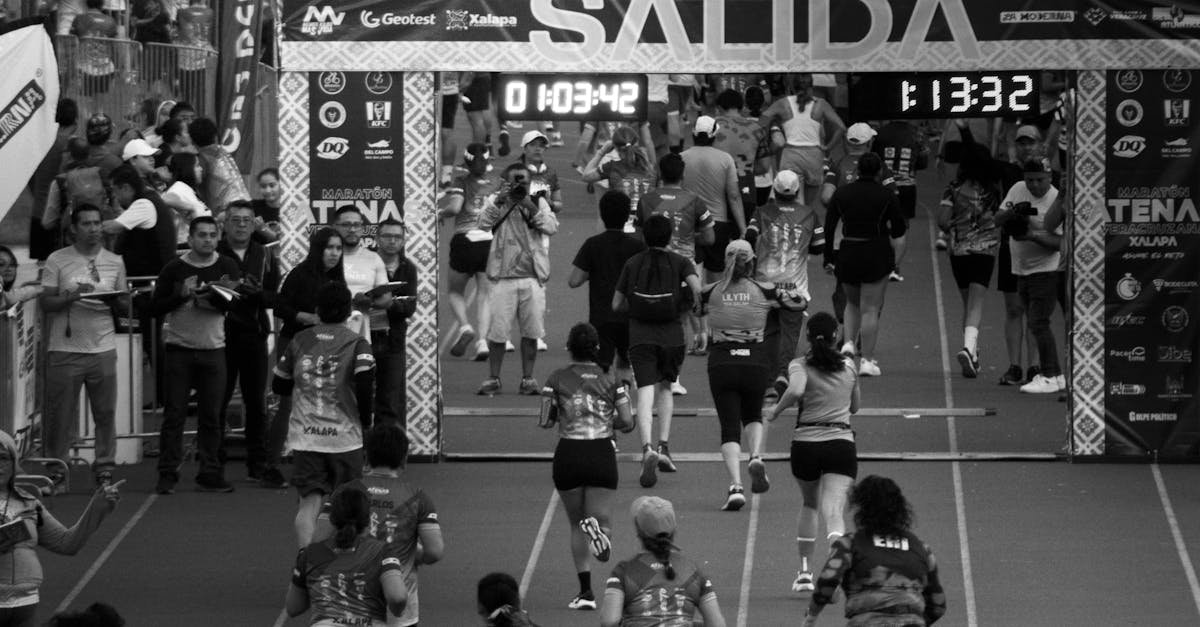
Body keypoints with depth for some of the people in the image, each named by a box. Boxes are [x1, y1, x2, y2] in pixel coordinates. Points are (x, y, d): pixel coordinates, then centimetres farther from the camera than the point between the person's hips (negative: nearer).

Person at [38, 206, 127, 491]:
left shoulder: (115, 262, 10)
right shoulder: (57, 261, 1)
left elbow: (126, 304, 12)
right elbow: (46, 303, -2)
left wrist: (113, 299, -10)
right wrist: (72, 296, -18)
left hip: (103, 348, 3)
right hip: (65, 349, -2)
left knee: (106, 413, 2)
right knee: (60, 414, 0)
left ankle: (105, 469, 8)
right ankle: (54, 470, 6)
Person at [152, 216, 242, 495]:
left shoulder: (227, 267, 4)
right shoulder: (174, 270, 1)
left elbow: (234, 303, -6)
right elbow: (157, 308, -1)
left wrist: (215, 294, -24)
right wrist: (182, 294, -14)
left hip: (212, 349, 1)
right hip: (178, 349, -1)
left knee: (211, 416, 2)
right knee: (174, 414, -2)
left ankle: (210, 474, 8)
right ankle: (167, 475, 1)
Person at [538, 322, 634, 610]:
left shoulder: (557, 379, -1)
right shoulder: (611, 380, 1)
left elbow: (545, 422, -3)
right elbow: (627, 422, -2)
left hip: (568, 454, 0)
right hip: (602, 454, 0)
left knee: (576, 525, 14)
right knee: (602, 519, 2)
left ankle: (585, 591, 5)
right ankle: (598, 528, -38)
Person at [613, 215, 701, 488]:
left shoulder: (632, 264, 6)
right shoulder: (680, 263, 3)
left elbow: (616, 304, 7)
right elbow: (697, 287, -15)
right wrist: (696, 307, 4)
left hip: (640, 336, -1)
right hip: (672, 334, 1)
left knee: (645, 392, -8)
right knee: (665, 387, 22)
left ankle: (648, 448, -30)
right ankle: (663, 446, 11)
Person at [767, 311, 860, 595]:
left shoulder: (800, 365, 0)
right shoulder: (849, 366, 11)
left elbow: (796, 390, -22)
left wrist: (777, 409, -5)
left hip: (805, 443, 0)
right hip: (841, 443, 0)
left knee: (809, 505, 24)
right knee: (833, 511, -12)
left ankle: (805, 571, 23)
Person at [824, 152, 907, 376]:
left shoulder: (841, 193, 3)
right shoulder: (886, 196, -4)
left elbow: (828, 227, 3)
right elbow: (899, 232, -5)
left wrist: (828, 258, 8)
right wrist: (896, 261, 4)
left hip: (848, 255, 2)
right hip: (877, 255, -2)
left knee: (852, 302, 24)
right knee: (870, 308, 3)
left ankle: (849, 342, 5)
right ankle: (867, 360, 2)